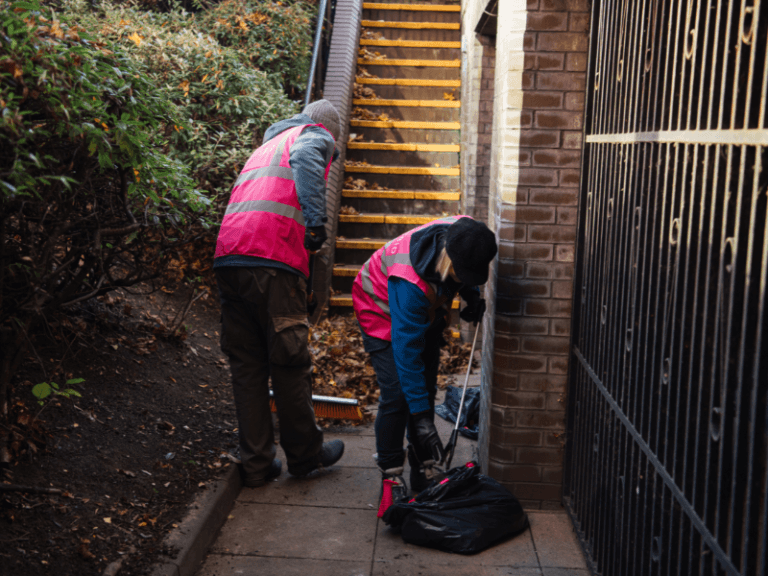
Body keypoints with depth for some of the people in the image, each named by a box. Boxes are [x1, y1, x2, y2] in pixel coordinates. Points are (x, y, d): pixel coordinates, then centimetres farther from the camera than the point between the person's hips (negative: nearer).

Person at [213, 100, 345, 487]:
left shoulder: (266, 146, 36)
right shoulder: (316, 136, 12)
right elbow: (304, 160, -13)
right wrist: (316, 219, -23)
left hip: (227, 258, 7)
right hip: (273, 261, -7)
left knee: (246, 364, 9)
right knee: (290, 363, 5)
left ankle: (256, 465, 14)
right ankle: (304, 454, 19)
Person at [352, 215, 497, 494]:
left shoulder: (463, 237, -27)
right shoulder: (410, 281, -44)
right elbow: (406, 349, -40)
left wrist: (472, 295, -14)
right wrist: (421, 417, -39)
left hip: (427, 312, 6)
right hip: (383, 312, -6)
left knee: (426, 389, 6)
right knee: (397, 394, -16)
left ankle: (424, 471, 19)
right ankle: (391, 475, 1)